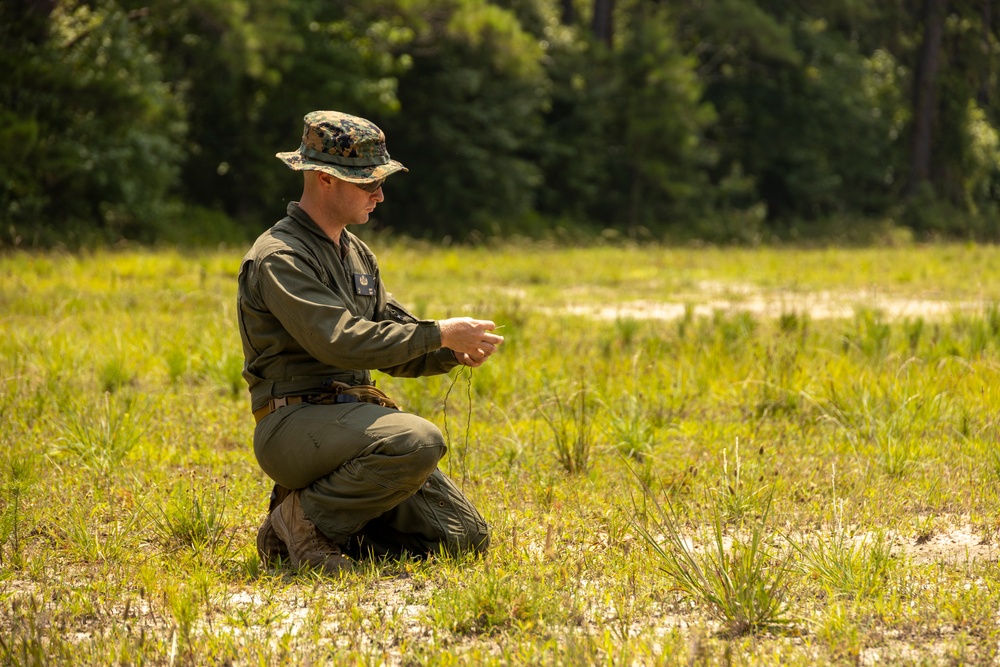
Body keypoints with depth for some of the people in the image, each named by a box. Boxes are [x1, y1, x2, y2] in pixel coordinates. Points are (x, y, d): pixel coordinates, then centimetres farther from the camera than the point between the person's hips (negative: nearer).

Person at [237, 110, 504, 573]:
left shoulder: (355, 253, 19)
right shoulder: (278, 258, -11)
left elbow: (392, 349, 19)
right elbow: (342, 342, -22)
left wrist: (454, 353, -2)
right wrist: (440, 334, -17)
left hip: (353, 422, 9)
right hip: (297, 425, -9)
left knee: (464, 538, -2)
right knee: (420, 441, -35)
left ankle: (332, 525, 11)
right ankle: (303, 517, -15)